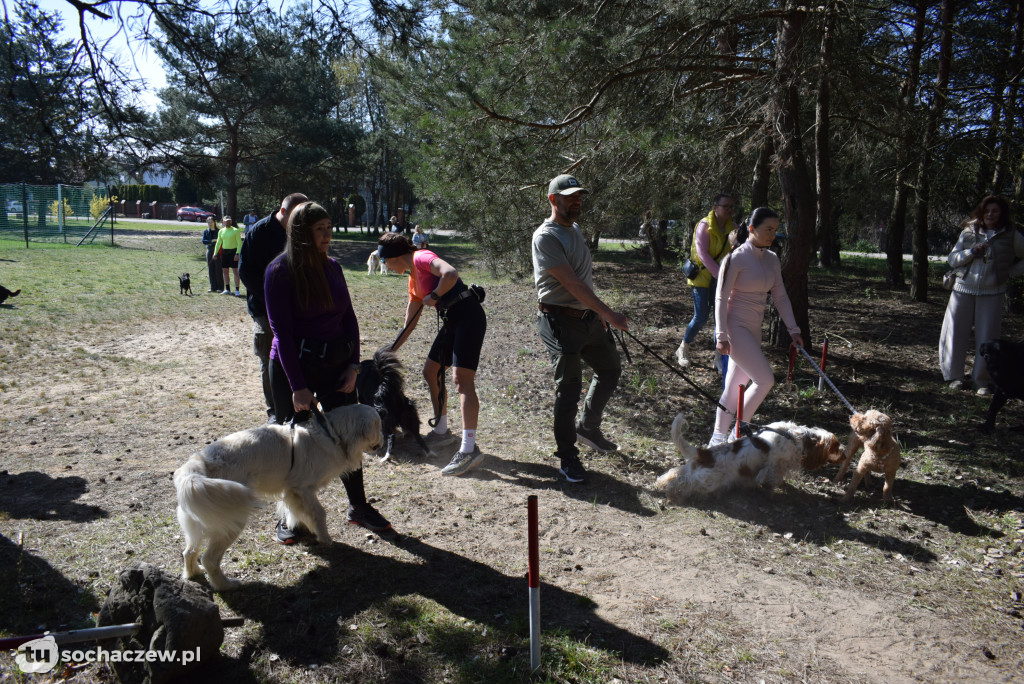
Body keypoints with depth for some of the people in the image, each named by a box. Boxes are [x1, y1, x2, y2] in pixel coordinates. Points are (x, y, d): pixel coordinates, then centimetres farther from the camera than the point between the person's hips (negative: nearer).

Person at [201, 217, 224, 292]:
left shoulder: (219, 231, -1)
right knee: (211, 270, 5)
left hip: (218, 252, -4)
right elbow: (203, 241, -2)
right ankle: (213, 287, 12)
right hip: (209, 251, 4)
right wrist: (212, 241, -17)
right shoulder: (206, 232, 9)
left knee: (218, 269, -5)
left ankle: (220, 287, 1)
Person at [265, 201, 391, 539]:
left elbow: (349, 318, 9)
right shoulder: (280, 271, -11)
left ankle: (358, 506, 27)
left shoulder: (332, 267, 5)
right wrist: (297, 386, -17)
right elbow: (282, 332, -14)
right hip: (293, 366, -5)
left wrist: (353, 365, -1)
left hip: (336, 364, 5)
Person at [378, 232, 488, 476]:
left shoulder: (421, 258, -6)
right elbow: (410, 322, 28)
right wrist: (391, 350, 33)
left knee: (462, 379, -16)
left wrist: (434, 296, -12)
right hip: (451, 321, 10)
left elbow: (451, 274, -28)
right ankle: (441, 430, 31)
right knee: (430, 372, 16)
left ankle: (469, 450, -18)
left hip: (468, 316, -10)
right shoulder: (413, 278, 21)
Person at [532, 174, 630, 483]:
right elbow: (572, 283, -23)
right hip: (561, 321, -9)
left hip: (588, 316, 9)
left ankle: (588, 428, 37)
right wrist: (608, 313, -24)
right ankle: (567, 457, 10)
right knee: (569, 387, -4)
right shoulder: (547, 237, -16)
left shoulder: (575, 229, 14)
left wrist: (598, 313, 14)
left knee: (610, 370, 18)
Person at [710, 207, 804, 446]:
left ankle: (719, 437, 19)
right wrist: (722, 335, -15)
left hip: (754, 328, 7)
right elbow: (721, 297, -12)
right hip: (735, 326, -7)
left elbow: (780, 296, 14)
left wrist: (793, 329, 9)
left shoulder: (772, 259, 9)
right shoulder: (736, 258, -12)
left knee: (736, 386, 9)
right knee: (765, 379, -13)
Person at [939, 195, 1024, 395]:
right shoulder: (968, 233, 7)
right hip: (963, 290, 2)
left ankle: (983, 381, 9)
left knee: (987, 339, -1)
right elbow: (952, 259, 3)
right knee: (956, 334, 2)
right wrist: (972, 251, -11)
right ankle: (954, 376, 14)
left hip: (992, 294, -1)